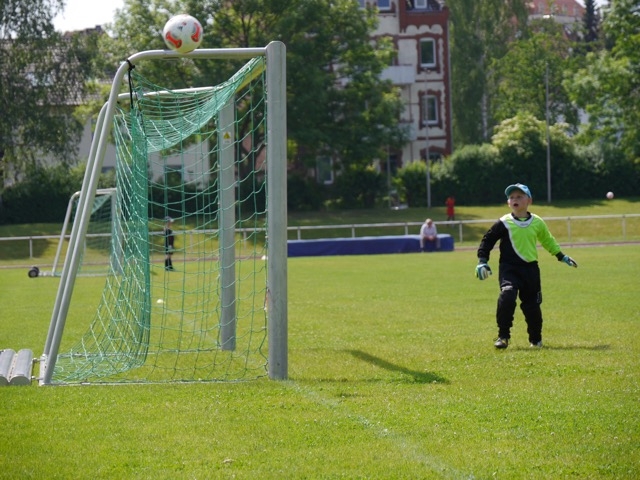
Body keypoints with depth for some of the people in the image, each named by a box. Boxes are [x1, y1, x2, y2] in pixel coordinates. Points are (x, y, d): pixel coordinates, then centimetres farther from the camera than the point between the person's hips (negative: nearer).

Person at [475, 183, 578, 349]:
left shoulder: (537, 223, 5)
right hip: (509, 268, -3)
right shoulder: (504, 224, -5)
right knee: (507, 297, -26)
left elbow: (548, 240, 23)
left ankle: (536, 339, 31)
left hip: (530, 268, 3)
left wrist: (561, 256, 28)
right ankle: (503, 336, -15)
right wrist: (482, 261, -12)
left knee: (532, 305, 9)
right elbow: (487, 241, 0)